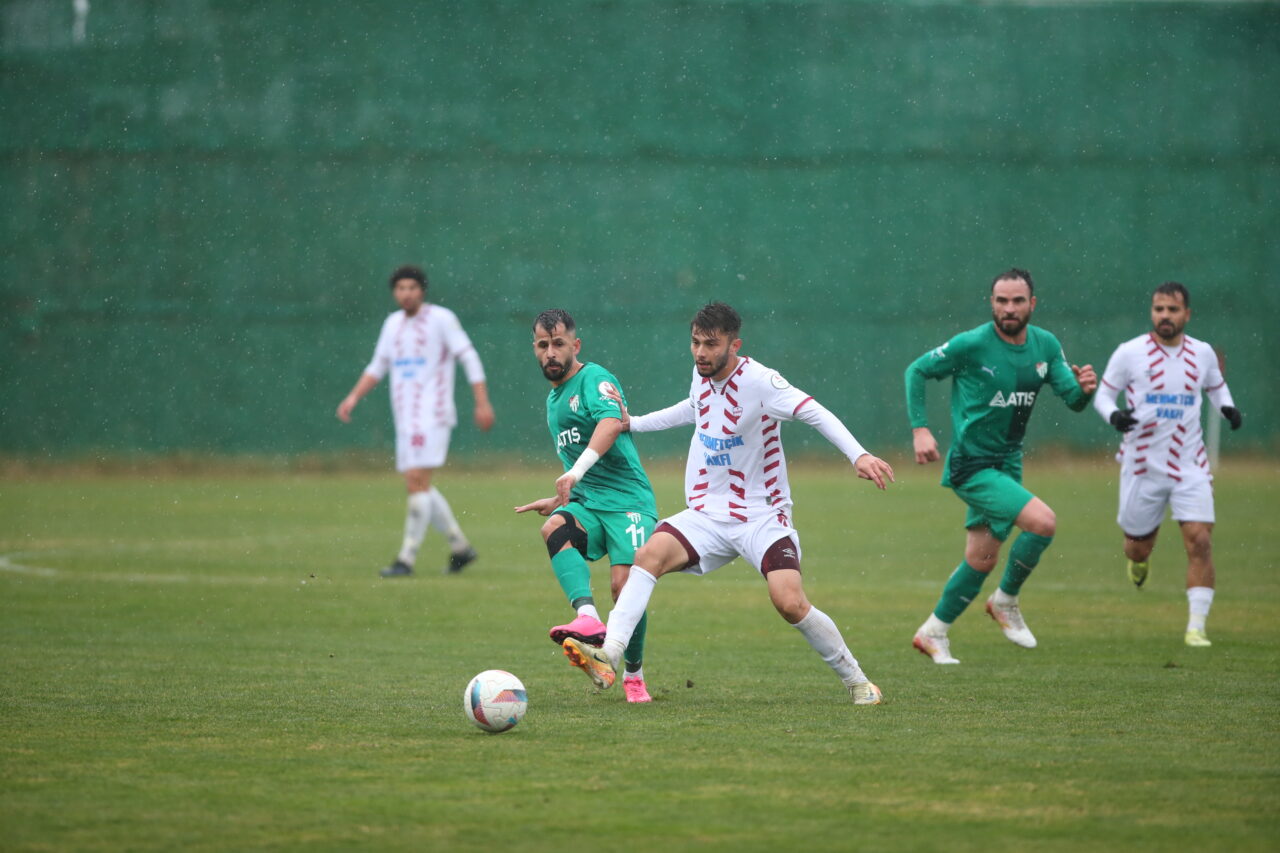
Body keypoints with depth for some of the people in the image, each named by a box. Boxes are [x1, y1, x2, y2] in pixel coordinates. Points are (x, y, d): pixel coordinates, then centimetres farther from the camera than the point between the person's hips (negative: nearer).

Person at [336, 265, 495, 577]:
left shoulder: (441, 318, -5)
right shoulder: (393, 323, 14)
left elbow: (469, 358, -7)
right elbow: (377, 367, 21)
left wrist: (482, 402, -13)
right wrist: (353, 397, 8)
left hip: (432, 414, -8)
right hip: (405, 416, 8)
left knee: (417, 480, -14)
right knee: (417, 485, 8)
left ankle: (406, 559, -14)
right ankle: (460, 546, 21)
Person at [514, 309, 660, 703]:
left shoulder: (593, 378, -4)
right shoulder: (553, 399, 23)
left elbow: (611, 421, -27)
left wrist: (576, 471, -38)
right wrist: (559, 500, 26)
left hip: (627, 499, -6)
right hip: (586, 504, 6)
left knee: (625, 584, -18)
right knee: (554, 528, -29)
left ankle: (634, 675, 6)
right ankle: (588, 618, -48)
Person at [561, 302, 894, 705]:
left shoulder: (757, 381, -16)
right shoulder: (702, 375, 5)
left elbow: (815, 413, -26)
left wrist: (858, 454, -39)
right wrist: (633, 423, 31)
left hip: (761, 516, -5)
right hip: (708, 516, 5)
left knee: (790, 602, -20)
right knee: (649, 555, -21)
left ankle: (856, 680, 2)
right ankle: (608, 657, -29)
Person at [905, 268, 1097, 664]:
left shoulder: (1045, 345, 1)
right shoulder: (972, 345, -15)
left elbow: (1073, 400, 1)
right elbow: (917, 371, -5)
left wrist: (1085, 388, -23)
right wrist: (919, 428, -14)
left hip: (1007, 465, 7)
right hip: (971, 465, -7)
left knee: (981, 560, 12)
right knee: (1043, 521, -22)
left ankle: (933, 632, 28)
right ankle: (1006, 600, 0)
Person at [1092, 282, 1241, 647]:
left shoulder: (1202, 353, 3)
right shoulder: (1130, 353, -6)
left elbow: (1216, 385, 22)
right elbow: (1102, 394, 2)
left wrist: (1227, 406, 0)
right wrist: (1113, 415, -20)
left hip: (1190, 466, 1)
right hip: (1143, 465, -1)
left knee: (1199, 541, -15)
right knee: (1139, 547, 11)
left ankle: (1196, 627, -11)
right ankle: (1138, 561, 51)